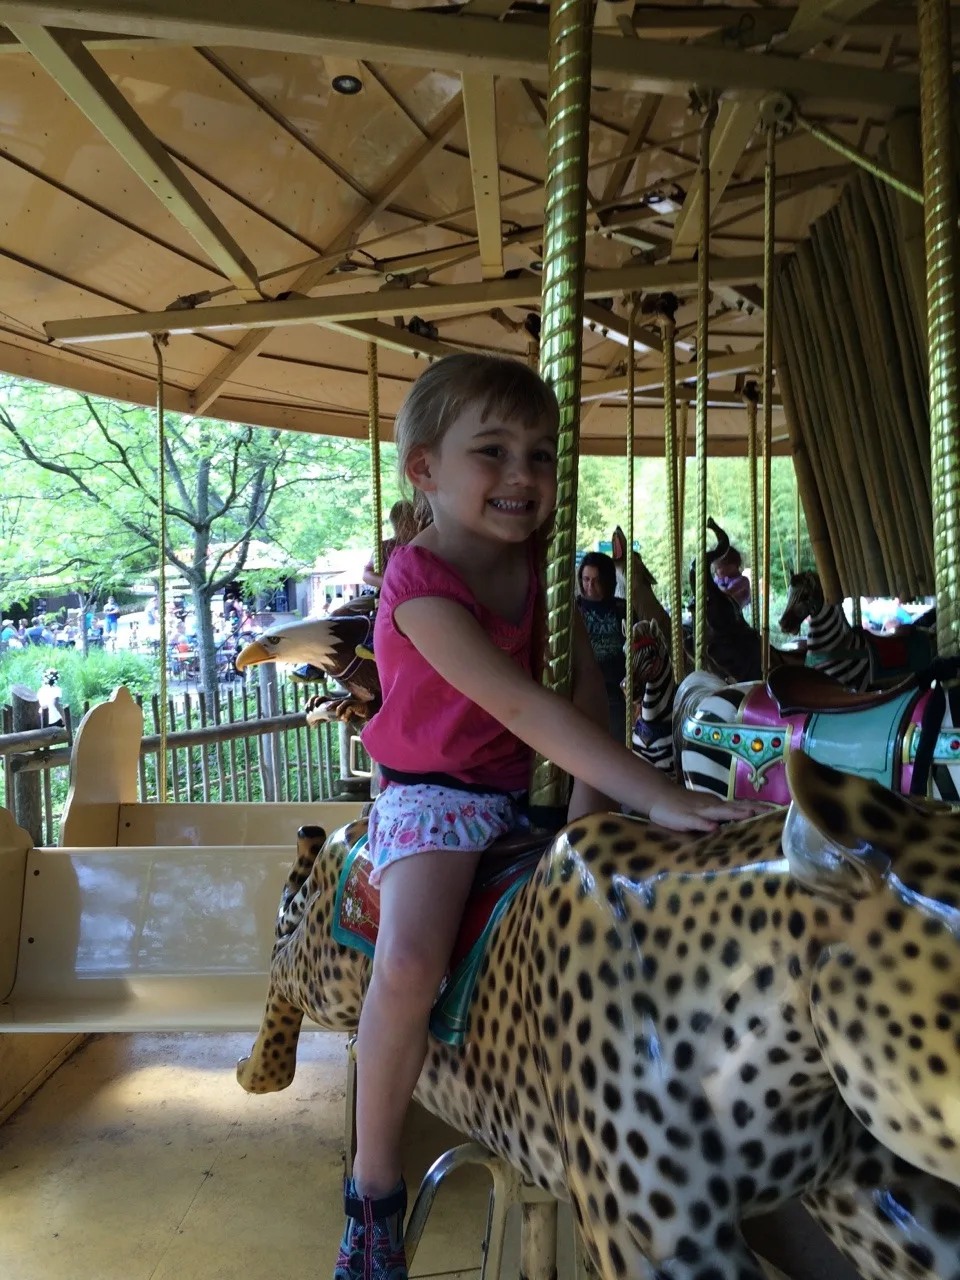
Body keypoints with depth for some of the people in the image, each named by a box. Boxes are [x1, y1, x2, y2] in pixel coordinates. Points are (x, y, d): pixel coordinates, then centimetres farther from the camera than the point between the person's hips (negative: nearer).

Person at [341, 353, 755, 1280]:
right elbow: (522, 705, -32)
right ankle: (373, 1189, -2)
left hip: (521, 789, 7)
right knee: (407, 964, -28)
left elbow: (586, 690, 0)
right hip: (431, 793, -6)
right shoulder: (422, 586, -23)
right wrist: (653, 795, -37)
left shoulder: (540, 568, -1)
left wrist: (588, 796, -15)